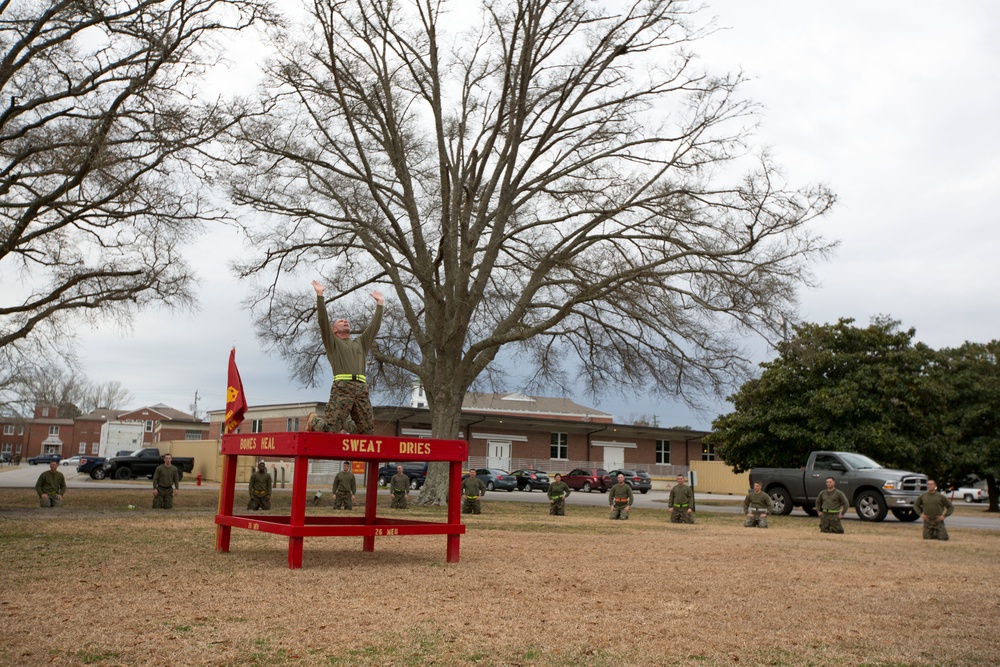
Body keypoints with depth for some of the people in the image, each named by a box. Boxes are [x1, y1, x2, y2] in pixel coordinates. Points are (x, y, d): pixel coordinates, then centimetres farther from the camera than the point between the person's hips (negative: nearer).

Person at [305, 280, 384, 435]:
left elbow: (374, 325, 27)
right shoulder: (332, 342, 17)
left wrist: (380, 303, 26)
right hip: (342, 387, -4)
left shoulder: (360, 343, 30)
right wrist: (320, 295, 0)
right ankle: (313, 420, 20)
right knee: (331, 429, -11)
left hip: (362, 389, 4)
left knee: (367, 430, -5)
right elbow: (323, 321, 5)